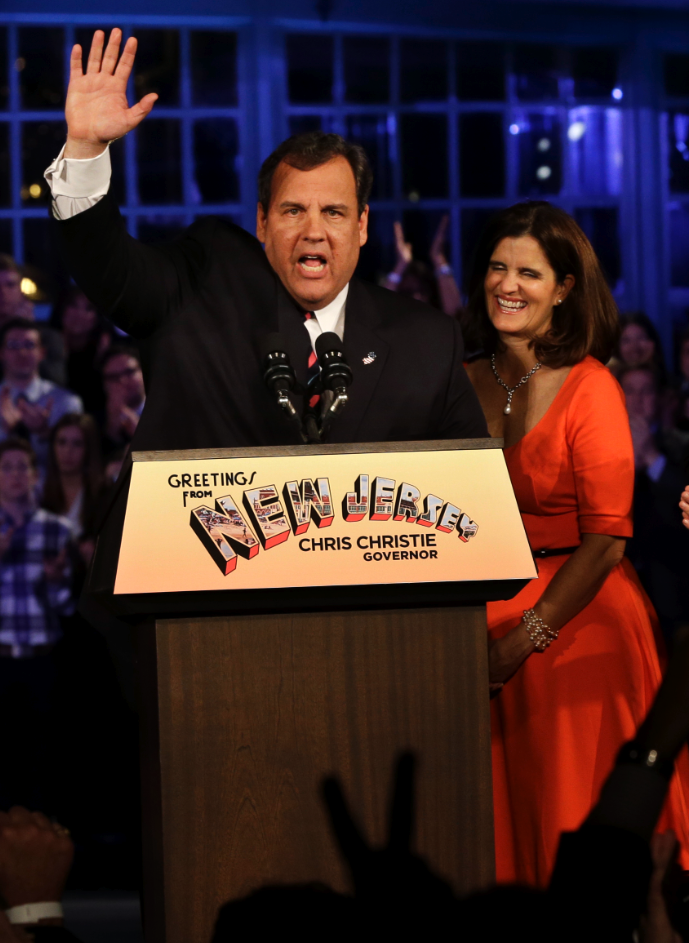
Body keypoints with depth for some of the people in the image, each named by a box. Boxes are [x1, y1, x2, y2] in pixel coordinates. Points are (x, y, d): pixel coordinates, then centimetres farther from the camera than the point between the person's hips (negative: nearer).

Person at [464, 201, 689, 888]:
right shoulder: (468, 382, 6)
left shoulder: (589, 388, -10)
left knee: (571, 820, 0)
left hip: (577, 622, -5)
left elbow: (606, 540, -14)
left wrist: (525, 639, -16)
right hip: (484, 618, 5)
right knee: (499, 822, 6)